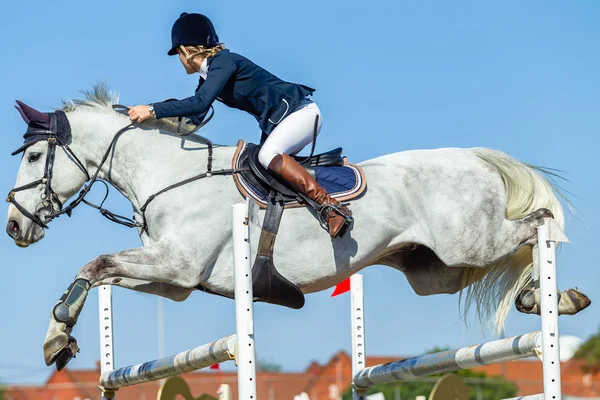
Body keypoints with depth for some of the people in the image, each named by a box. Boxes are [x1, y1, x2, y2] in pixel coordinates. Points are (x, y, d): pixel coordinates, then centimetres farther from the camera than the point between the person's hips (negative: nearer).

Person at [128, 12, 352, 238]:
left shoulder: (223, 62, -19)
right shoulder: (207, 76, 11)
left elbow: (200, 103, -31)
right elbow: (194, 118, 16)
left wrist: (153, 110, -28)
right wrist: (154, 115, 7)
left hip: (301, 112, -11)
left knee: (268, 155, -32)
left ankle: (331, 208, -36)